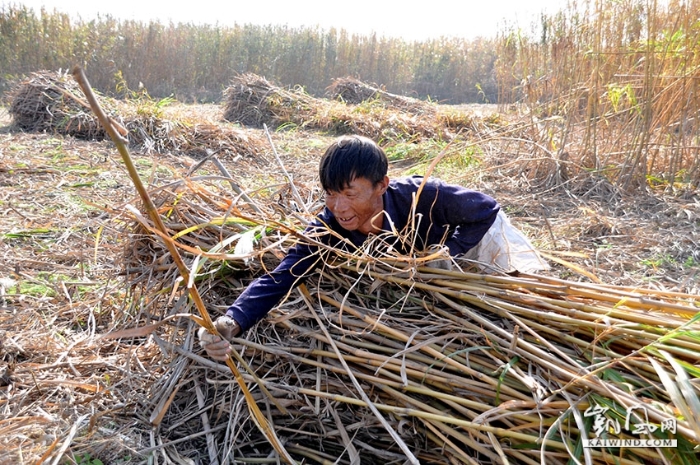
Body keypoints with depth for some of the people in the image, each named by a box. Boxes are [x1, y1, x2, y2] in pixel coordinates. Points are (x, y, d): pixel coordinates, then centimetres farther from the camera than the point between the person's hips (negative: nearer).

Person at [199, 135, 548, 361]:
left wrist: (448, 251, -38)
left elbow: (488, 209, -29)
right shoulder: (327, 230, -37)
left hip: (466, 233, -3)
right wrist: (231, 322, -62)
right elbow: (279, 279, -45)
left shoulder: (421, 196, -45)